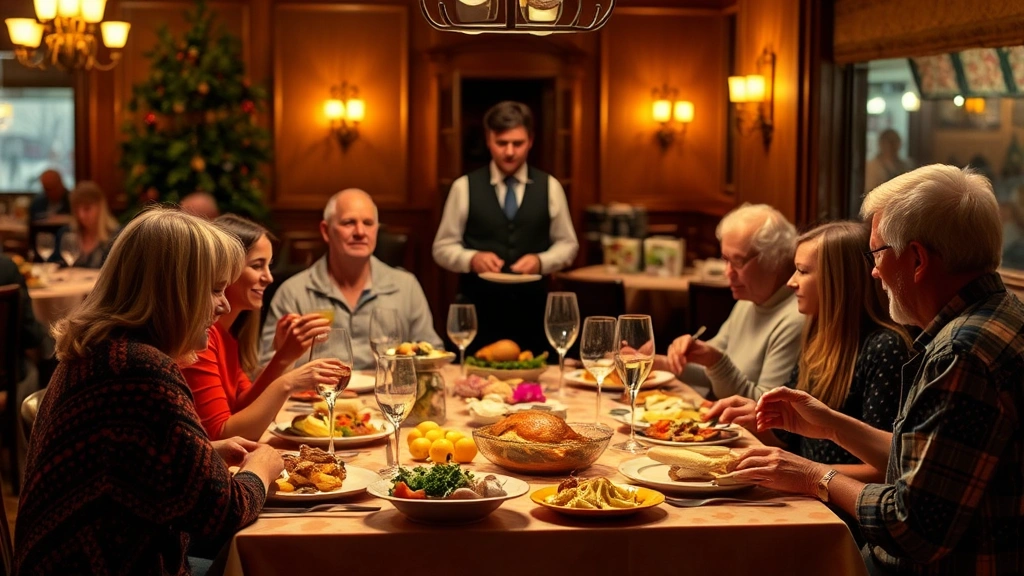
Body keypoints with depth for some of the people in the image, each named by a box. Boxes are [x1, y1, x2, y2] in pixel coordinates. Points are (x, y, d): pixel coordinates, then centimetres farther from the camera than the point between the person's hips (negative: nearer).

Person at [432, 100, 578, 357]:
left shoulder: (550, 187, 5)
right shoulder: (464, 187, 2)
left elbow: (567, 244, 10)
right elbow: (443, 247, 5)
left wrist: (540, 261, -10)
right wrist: (472, 258, -15)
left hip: (532, 309, 1)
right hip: (479, 309, -1)